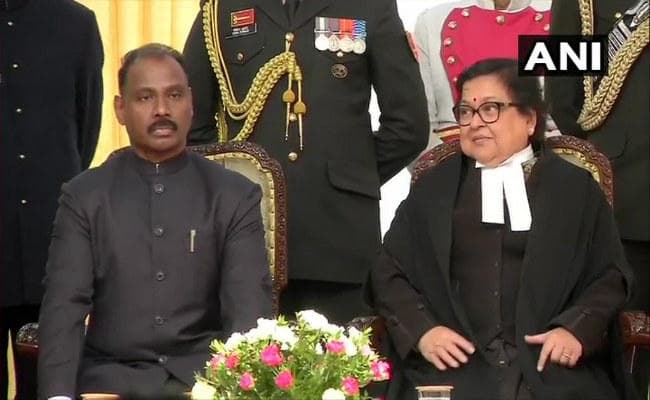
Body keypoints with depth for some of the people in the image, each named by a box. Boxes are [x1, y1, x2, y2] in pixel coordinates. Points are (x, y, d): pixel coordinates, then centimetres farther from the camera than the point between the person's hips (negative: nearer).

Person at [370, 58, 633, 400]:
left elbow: (610, 274, 11)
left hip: (552, 360, 0)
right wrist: (422, 329, -5)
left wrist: (578, 328, -8)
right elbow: (388, 272, 13)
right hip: (456, 361, 0)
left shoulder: (576, 187, 14)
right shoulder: (433, 187, 17)